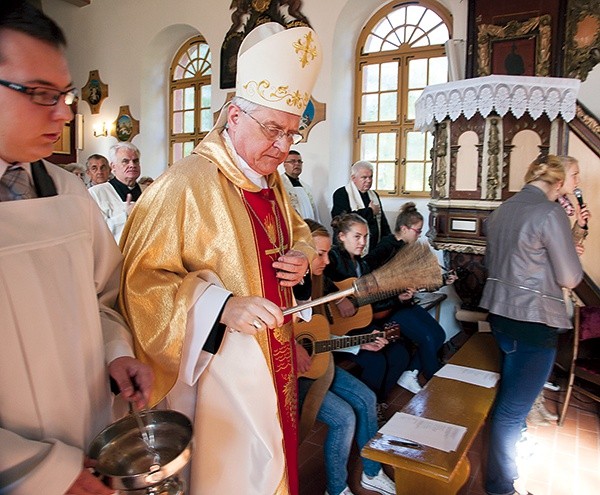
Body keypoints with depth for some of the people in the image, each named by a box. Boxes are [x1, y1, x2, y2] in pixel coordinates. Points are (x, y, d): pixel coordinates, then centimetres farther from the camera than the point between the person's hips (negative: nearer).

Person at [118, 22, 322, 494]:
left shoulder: (271, 181, 6)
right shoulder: (184, 184, -21)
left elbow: (298, 231, 21)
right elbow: (141, 278, -21)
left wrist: (300, 256, -2)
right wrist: (221, 304, -31)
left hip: (272, 362, 8)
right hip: (217, 368, -8)